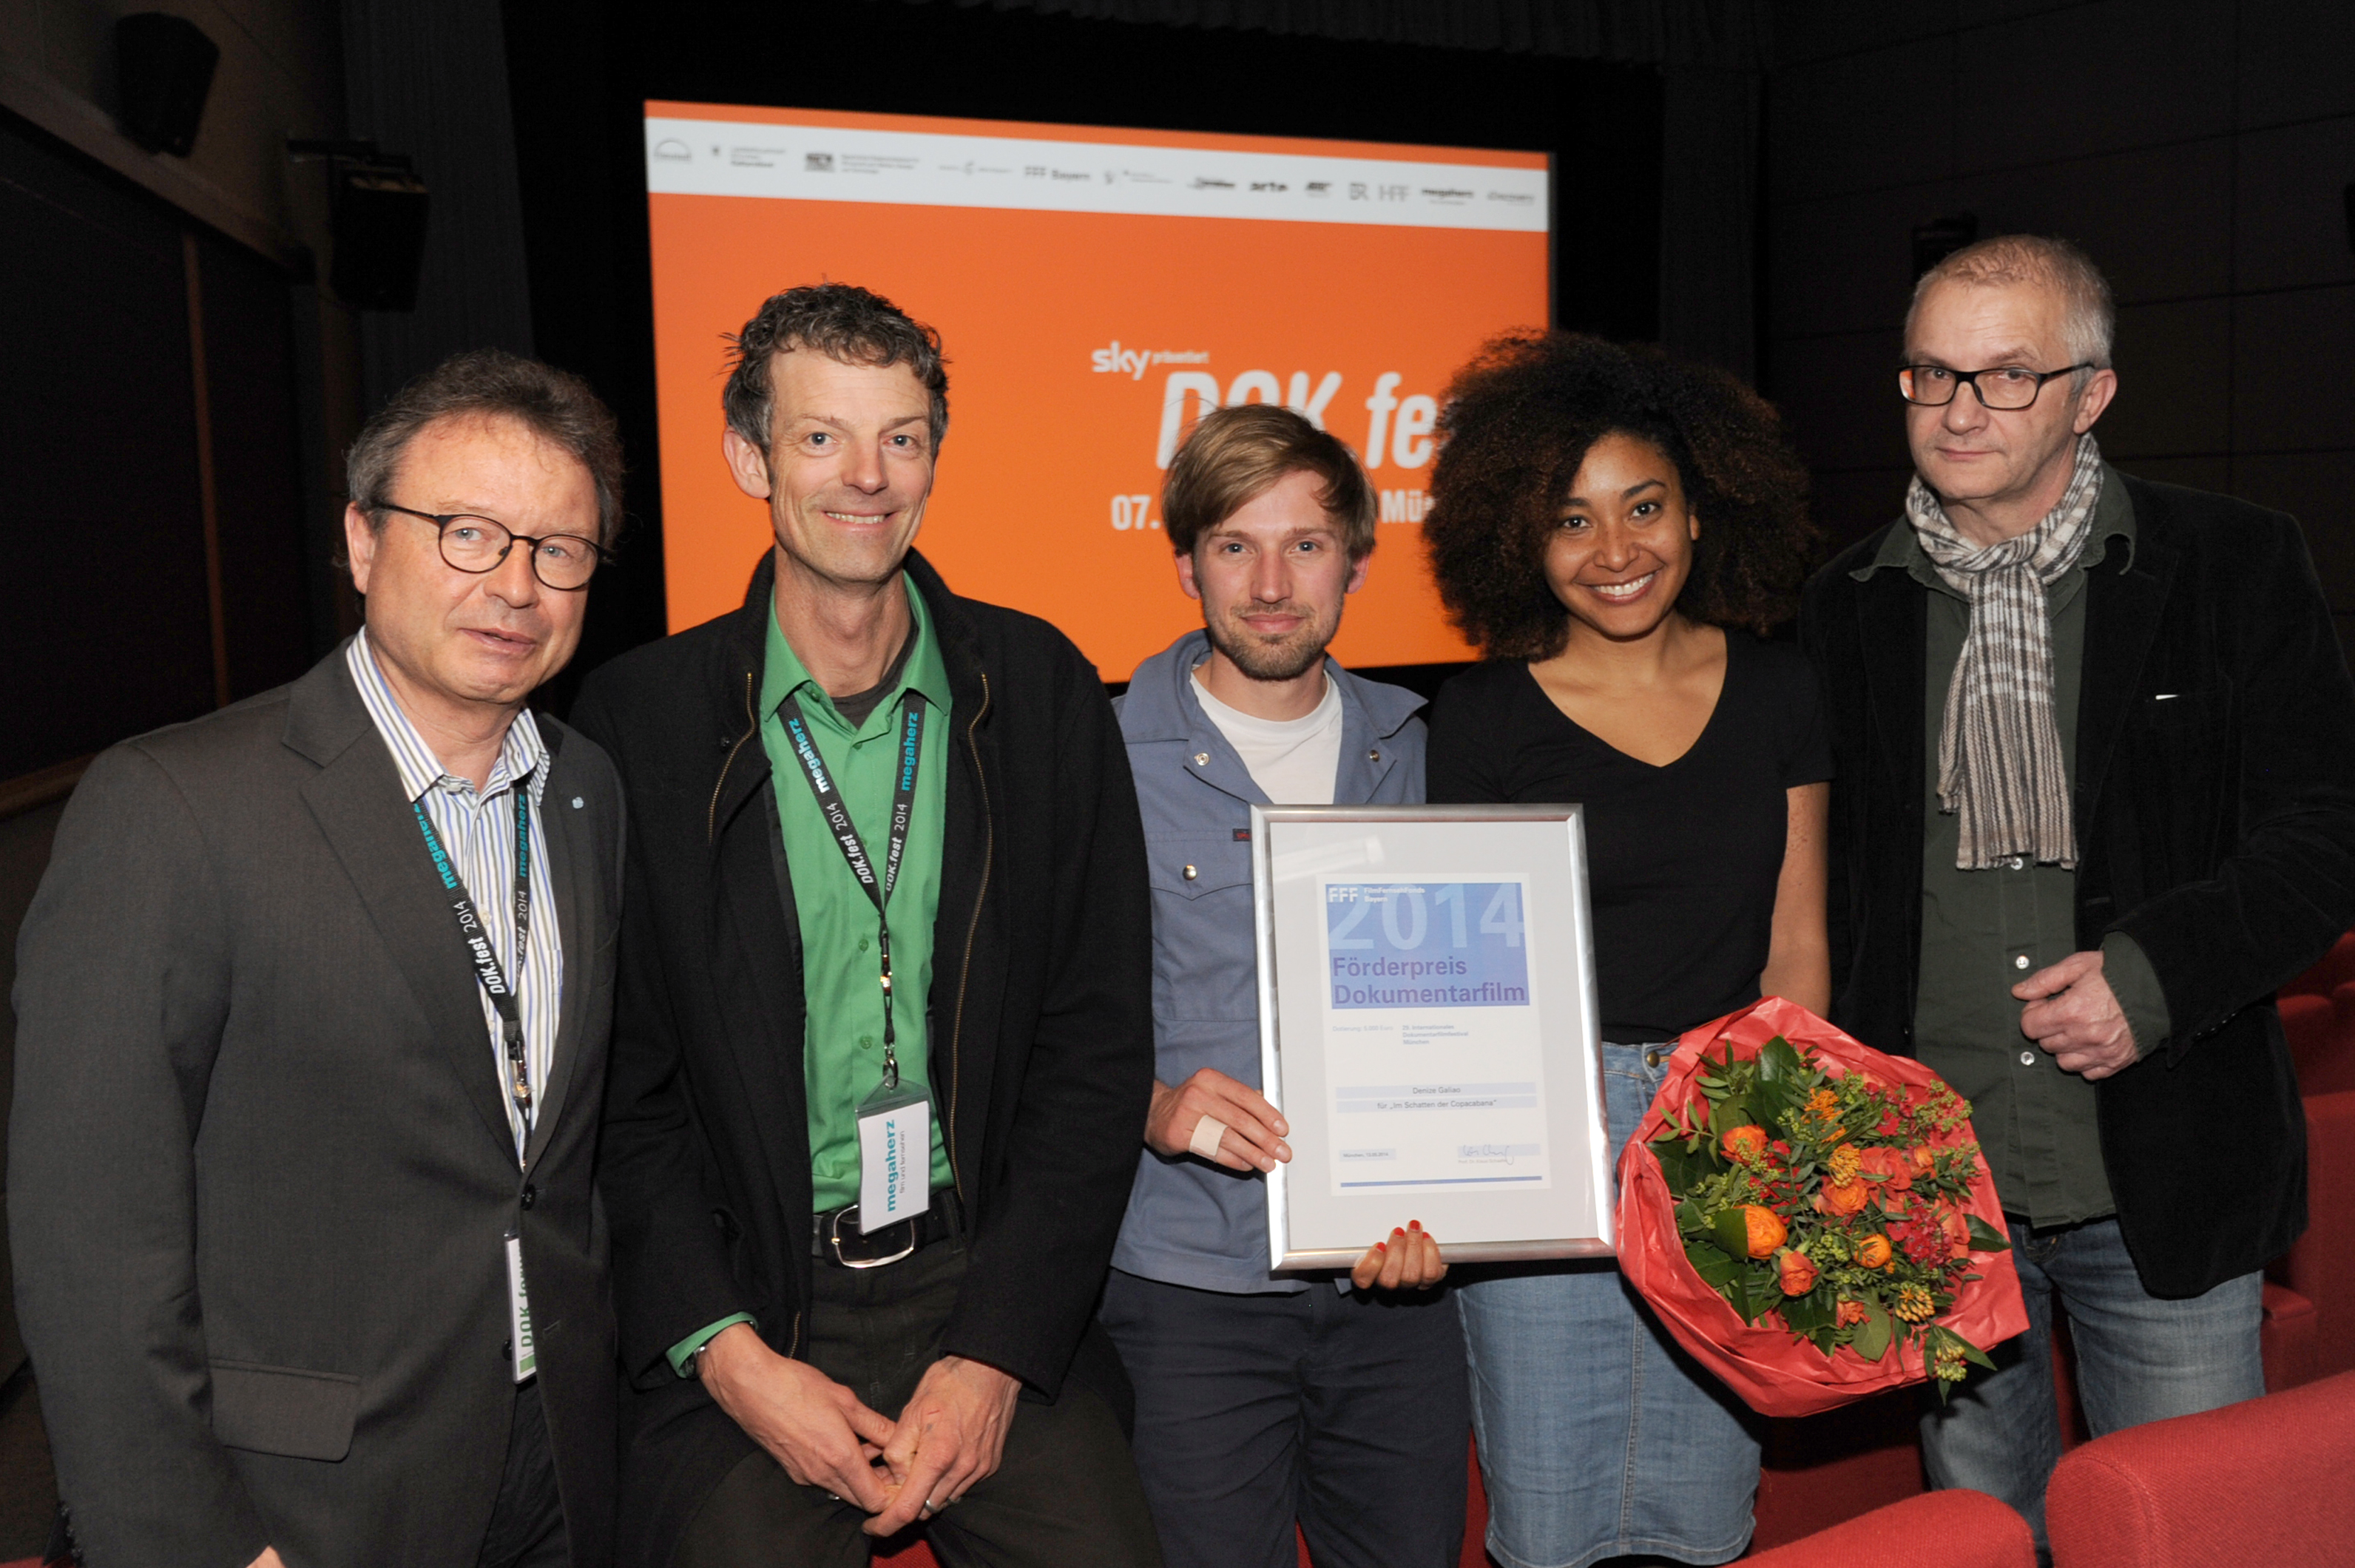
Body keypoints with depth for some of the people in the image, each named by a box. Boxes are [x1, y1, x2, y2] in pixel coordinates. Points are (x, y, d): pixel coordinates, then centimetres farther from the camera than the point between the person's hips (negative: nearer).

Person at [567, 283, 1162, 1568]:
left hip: (998, 1297, 1)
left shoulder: (1040, 691, 0)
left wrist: (995, 1353, -7)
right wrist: (729, 1354, -10)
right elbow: (618, 1090, 0)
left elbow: (1100, 1044, 0)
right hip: (746, 1316, -1)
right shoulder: (635, 723, -3)